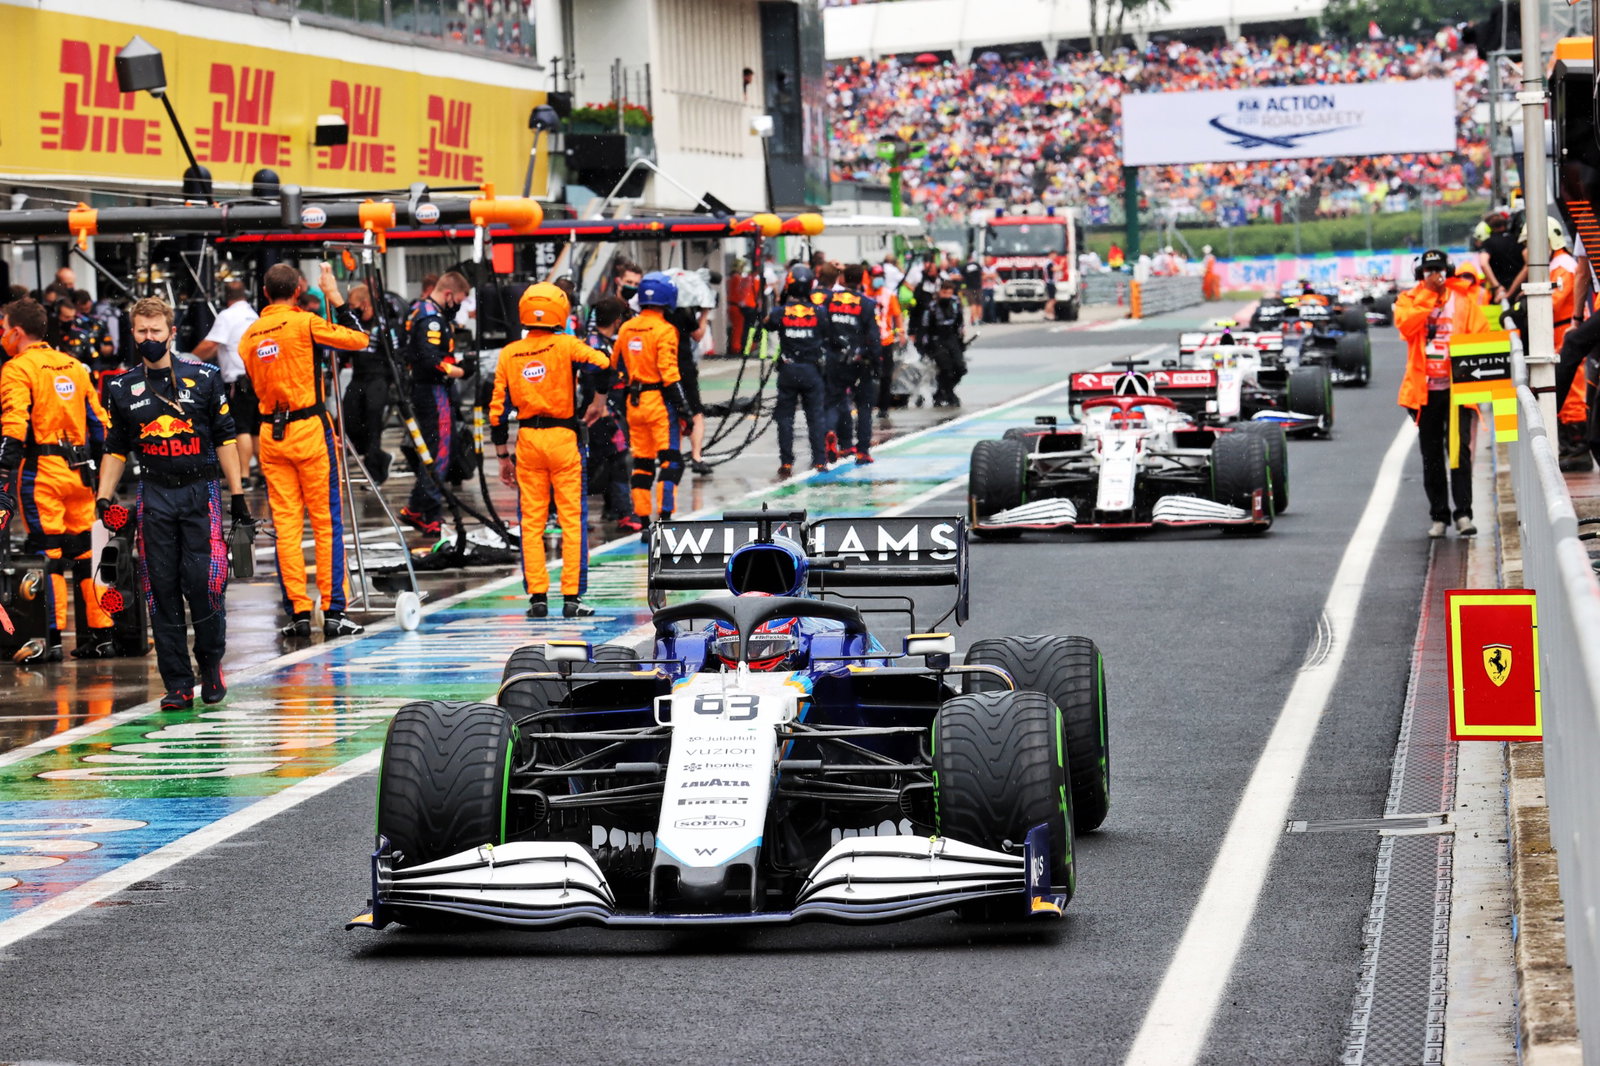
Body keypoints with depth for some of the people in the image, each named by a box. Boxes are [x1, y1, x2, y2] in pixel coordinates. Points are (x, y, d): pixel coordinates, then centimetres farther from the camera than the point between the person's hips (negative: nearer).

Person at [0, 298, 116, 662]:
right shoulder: (73, 366, 16)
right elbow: (100, 423, 17)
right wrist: (101, 476, 23)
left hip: (42, 471, -6)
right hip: (80, 470, 6)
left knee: (47, 553, -4)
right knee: (85, 552, 11)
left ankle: (52, 638, -7)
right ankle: (101, 635, 12)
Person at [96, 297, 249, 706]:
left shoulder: (204, 378, 3)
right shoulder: (122, 389, 8)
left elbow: (225, 439, 5)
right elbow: (116, 450, 15)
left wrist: (237, 494, 2)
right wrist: (104, 497, 3)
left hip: (201, 492, -2)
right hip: (155, 498, 2)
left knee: (203, 583, -10)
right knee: (163, 590, 1)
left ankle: (211, 666, 12)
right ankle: (177, 684, 6)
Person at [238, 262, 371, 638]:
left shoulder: (250, 335, 7)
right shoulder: (305, 323, -8)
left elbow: (254, 386, 10)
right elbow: (359, 339, -5)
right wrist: (335, 297, 3)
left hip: (271, 433, 4)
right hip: (310, 430, -4)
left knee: (285, 524, 6)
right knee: (327, 522, 0)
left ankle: (298, 612, 5)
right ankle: (333, 611, -2)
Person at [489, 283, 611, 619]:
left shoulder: (508, 354, 4)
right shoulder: (565, 345, -6)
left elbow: (498, 408, 4)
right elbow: (602, 364, -20)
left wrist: (503, 456, 11)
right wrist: (599, 400, -2)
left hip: (527, 440, 3)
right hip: (563, 439, -3)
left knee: (531, 521, 8)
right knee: (573, 519, 3)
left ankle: (537, 597, 6)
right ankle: (571, 598, 1)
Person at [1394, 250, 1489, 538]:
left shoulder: (1464, 300, 7)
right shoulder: (1409, 300, 7)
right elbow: (1406, 326, -13)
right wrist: (1428, 295, -12)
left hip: (1456, 387, -2)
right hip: (1424, 390, 2)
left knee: (1459, 448, -11)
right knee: (1431, 455, 7)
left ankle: (1463, 513, -10)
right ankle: (1438, 516, 14)